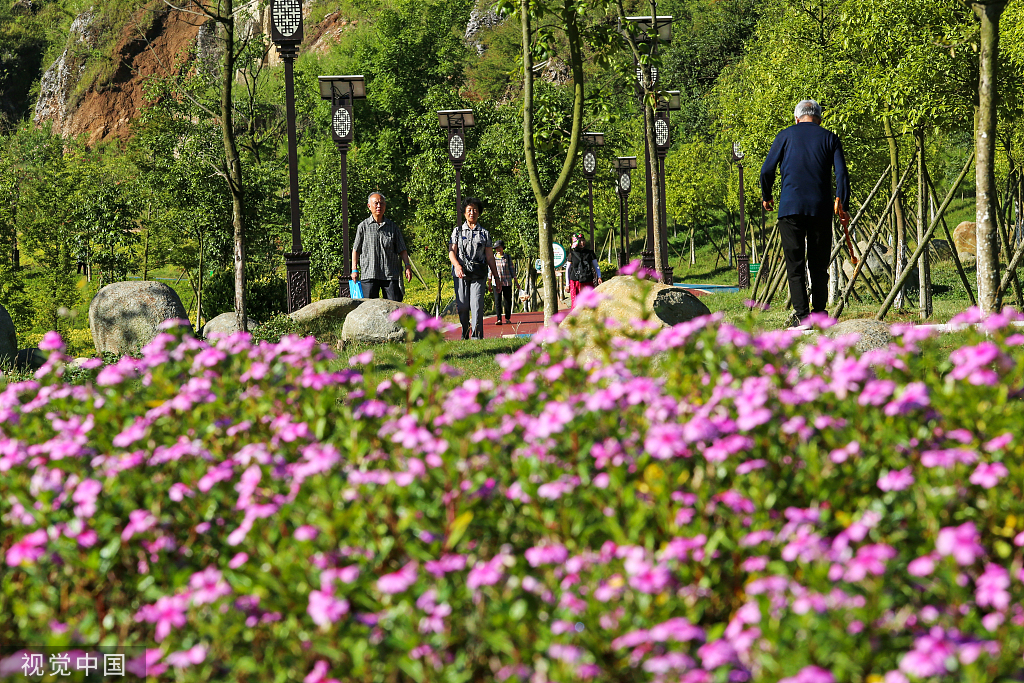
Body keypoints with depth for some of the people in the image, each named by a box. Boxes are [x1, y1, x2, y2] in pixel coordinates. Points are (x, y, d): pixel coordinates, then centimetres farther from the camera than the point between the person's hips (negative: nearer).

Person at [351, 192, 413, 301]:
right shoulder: (363, 226, 7)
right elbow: (356, 250, 9)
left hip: (390, 275, 1)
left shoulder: (392, 226, 11)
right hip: (369, 274, -1)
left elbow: (402, 250, 11)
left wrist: (407, 266, -1)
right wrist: (354, 269, 1)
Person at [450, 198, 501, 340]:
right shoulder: (457, 231, 13)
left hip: (478, 274, 0)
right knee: (462, 306, -1)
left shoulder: (484, 234, 14)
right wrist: (457, 265, -19)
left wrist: (497, 278, 11)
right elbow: (451, 252, 2)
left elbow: (490, 257, 15)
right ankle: (464, 335, 14)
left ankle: (477, 336, -16)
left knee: (477, 305, -14)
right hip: (461, 273, 0)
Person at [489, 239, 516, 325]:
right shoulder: (493, 258, 7)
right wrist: (489, 284, 11)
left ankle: (507, 318, 15)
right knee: (497, 301, -9)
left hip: (507, 282, 0)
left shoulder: (507, 258, 6)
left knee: (508, 300, 3)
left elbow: (512, 270, 9)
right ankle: (498, 319, -11)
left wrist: (515, 282, 5)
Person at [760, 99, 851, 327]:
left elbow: (767, 170, 4)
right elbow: (841, 174, 1)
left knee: (795, 265, -2)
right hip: (821, 209, 1)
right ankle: (819, 313, 8)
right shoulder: (830, 138, 10)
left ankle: (801, 315, -12)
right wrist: (843, 206, 5)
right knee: (819, 265, 9)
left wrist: (766, 196, 20)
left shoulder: (786, 136, 8)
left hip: (790, 207, -1)